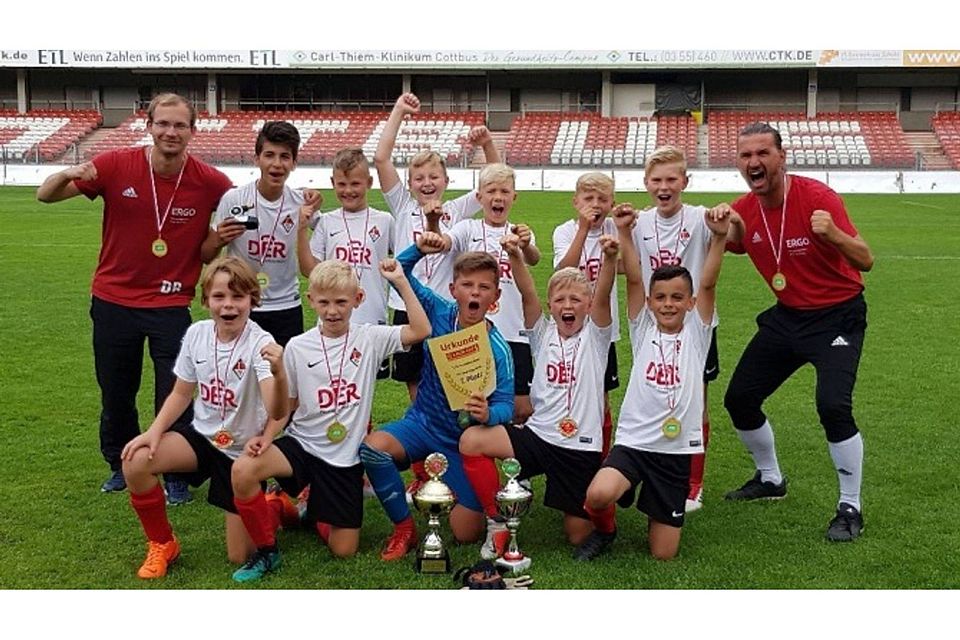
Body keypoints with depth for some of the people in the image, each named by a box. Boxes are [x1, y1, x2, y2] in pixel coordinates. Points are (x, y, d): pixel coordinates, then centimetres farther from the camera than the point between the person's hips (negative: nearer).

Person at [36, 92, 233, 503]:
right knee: (115, 393, 15)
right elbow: (45, 195, -5)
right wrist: (67, 174, -27)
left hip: (171, 305, -1)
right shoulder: (116, 166, -11)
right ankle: (121, 465, 37)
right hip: (113, 301, 2)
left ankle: (177, 476, 19)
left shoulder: (210, 183, -11)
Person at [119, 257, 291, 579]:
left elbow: (277, 413, -38)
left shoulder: (260, 343, -24)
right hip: (203, 435, 4)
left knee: (239, 556, -1)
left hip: (243, 451, -4)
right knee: (135, 461, -23)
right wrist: (154, 431, -11)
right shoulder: (197, 333, -8)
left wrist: (279, 373, -59)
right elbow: (182, 393, 5)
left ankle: (276, 507, 32)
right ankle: (162, 544, 1)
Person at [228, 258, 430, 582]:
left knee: (344, 549, 1)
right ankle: (266, 551, -5)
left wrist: (400, 281, -18)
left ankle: (314, 511, 36)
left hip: (345, 457, 0)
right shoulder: (298, 347, -3)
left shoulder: (369, 338, -4)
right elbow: (285, 406, 4)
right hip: (303, 443, 0)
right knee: (243, 470, -31)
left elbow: (421, 330, -16)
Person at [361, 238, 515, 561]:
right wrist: (419, 249, -22)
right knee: (372, 447, -31)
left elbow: (506, 405, -19)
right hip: (422, 423, 2)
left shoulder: (498, 349, -18)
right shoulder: (440, 312, -9)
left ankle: (455, 488, 30)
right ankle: (404, 528, -8)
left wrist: (488, 414, -42)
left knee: (467, 533, -7)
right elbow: (400, 273, -1)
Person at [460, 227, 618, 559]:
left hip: (582, 446, -2)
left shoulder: (595, 336, 1)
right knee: (470, 440, -21)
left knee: (577, 534, 0)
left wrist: (609, 257, -37)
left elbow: (603, 297, -18)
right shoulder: (543, 333, 6)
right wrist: (515, 256, -28)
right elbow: (527, 293, -10)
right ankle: (498, 522, -4)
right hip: (537, 434, 2)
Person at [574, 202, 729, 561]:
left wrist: (719, 237, -25)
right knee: (598, 495, -32)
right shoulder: (643, 330, 4)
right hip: (633, 441, -1)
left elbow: (708, 284, -11)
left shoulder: (696, 332, 4)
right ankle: (605, 531, 5)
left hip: (677, 449, 1)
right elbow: (634, 279, -8)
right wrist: (625, 233, -20)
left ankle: (659, 514, 38)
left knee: (663, 554, 3)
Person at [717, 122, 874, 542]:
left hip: (837, 315, -6)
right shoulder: (743, 211, -6)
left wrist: (833, 234, -44)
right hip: (787, 315, 6)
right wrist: (722, 229, -16)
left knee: (833, 405, -23)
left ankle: (851, 509, -3)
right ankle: (770, 479, 32)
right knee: (739, 398, 6)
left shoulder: (816, 197, -21)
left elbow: (865, 261, -23)